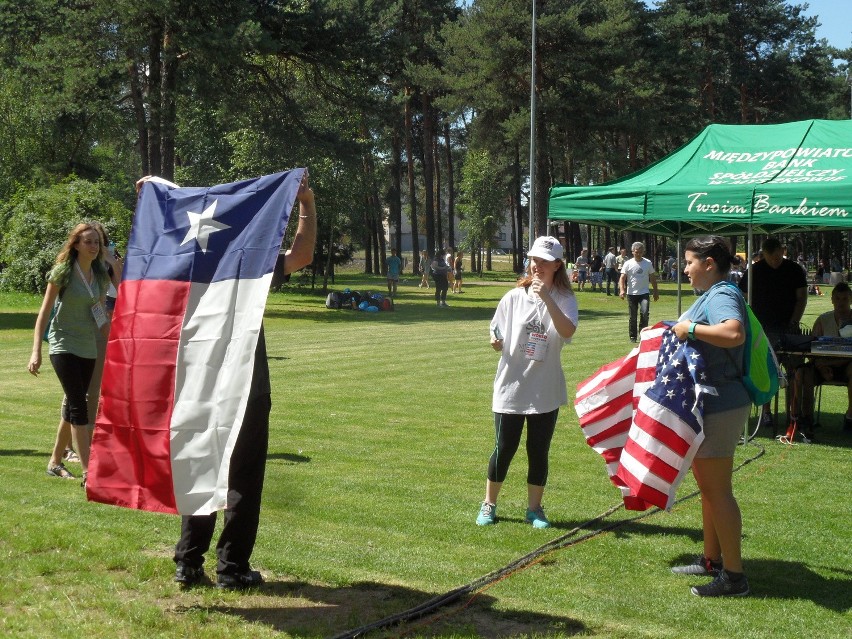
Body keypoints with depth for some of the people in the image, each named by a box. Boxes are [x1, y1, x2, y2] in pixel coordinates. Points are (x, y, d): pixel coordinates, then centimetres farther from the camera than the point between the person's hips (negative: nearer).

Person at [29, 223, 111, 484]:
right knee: (78, 407, -14)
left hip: (88, 349, 6)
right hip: (64, 345, -6)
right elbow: (44, 312, -8)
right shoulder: (63, 272, -8)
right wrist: (36, 351, -14)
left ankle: (55, 461, 27)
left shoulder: (100, 275, 7)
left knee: (72, 406, 12)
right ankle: (88, 473, -17)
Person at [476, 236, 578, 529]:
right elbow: (497, 336, 9)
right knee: (504, 449, 5)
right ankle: (489, 505, 21)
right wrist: (495, 343, -14)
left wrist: (546, 297, -31)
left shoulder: (564, 299, -4)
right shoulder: (514, 297, 1)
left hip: (545, 392, 0)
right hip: (510, 387, 0)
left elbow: (567, 331, -24)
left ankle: (534, 508, 22)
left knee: (539, 452, 7)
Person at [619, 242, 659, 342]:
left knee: (645, 312, -19)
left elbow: (652, 278, 13)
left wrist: (656, 291, 12)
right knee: (633, 317, 4)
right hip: (632, 293, -1)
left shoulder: (648, 263, 5)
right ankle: (633, 337, 16)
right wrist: (622, 290, -22)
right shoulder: (628, 264, -2)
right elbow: (622, 278, -6)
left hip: (644, 293, 1)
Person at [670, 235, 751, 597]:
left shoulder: (722, 297, -19)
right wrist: (677, 330, 15)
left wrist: (689, 328, -28)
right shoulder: (711, 295, 13)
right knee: (707, 486, 19)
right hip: (709, 404, 11)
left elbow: (734, 334, -40)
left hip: (719, 407, -11)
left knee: (717, 490, -6)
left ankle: (734, 577, 1)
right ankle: (711, 560, 32)